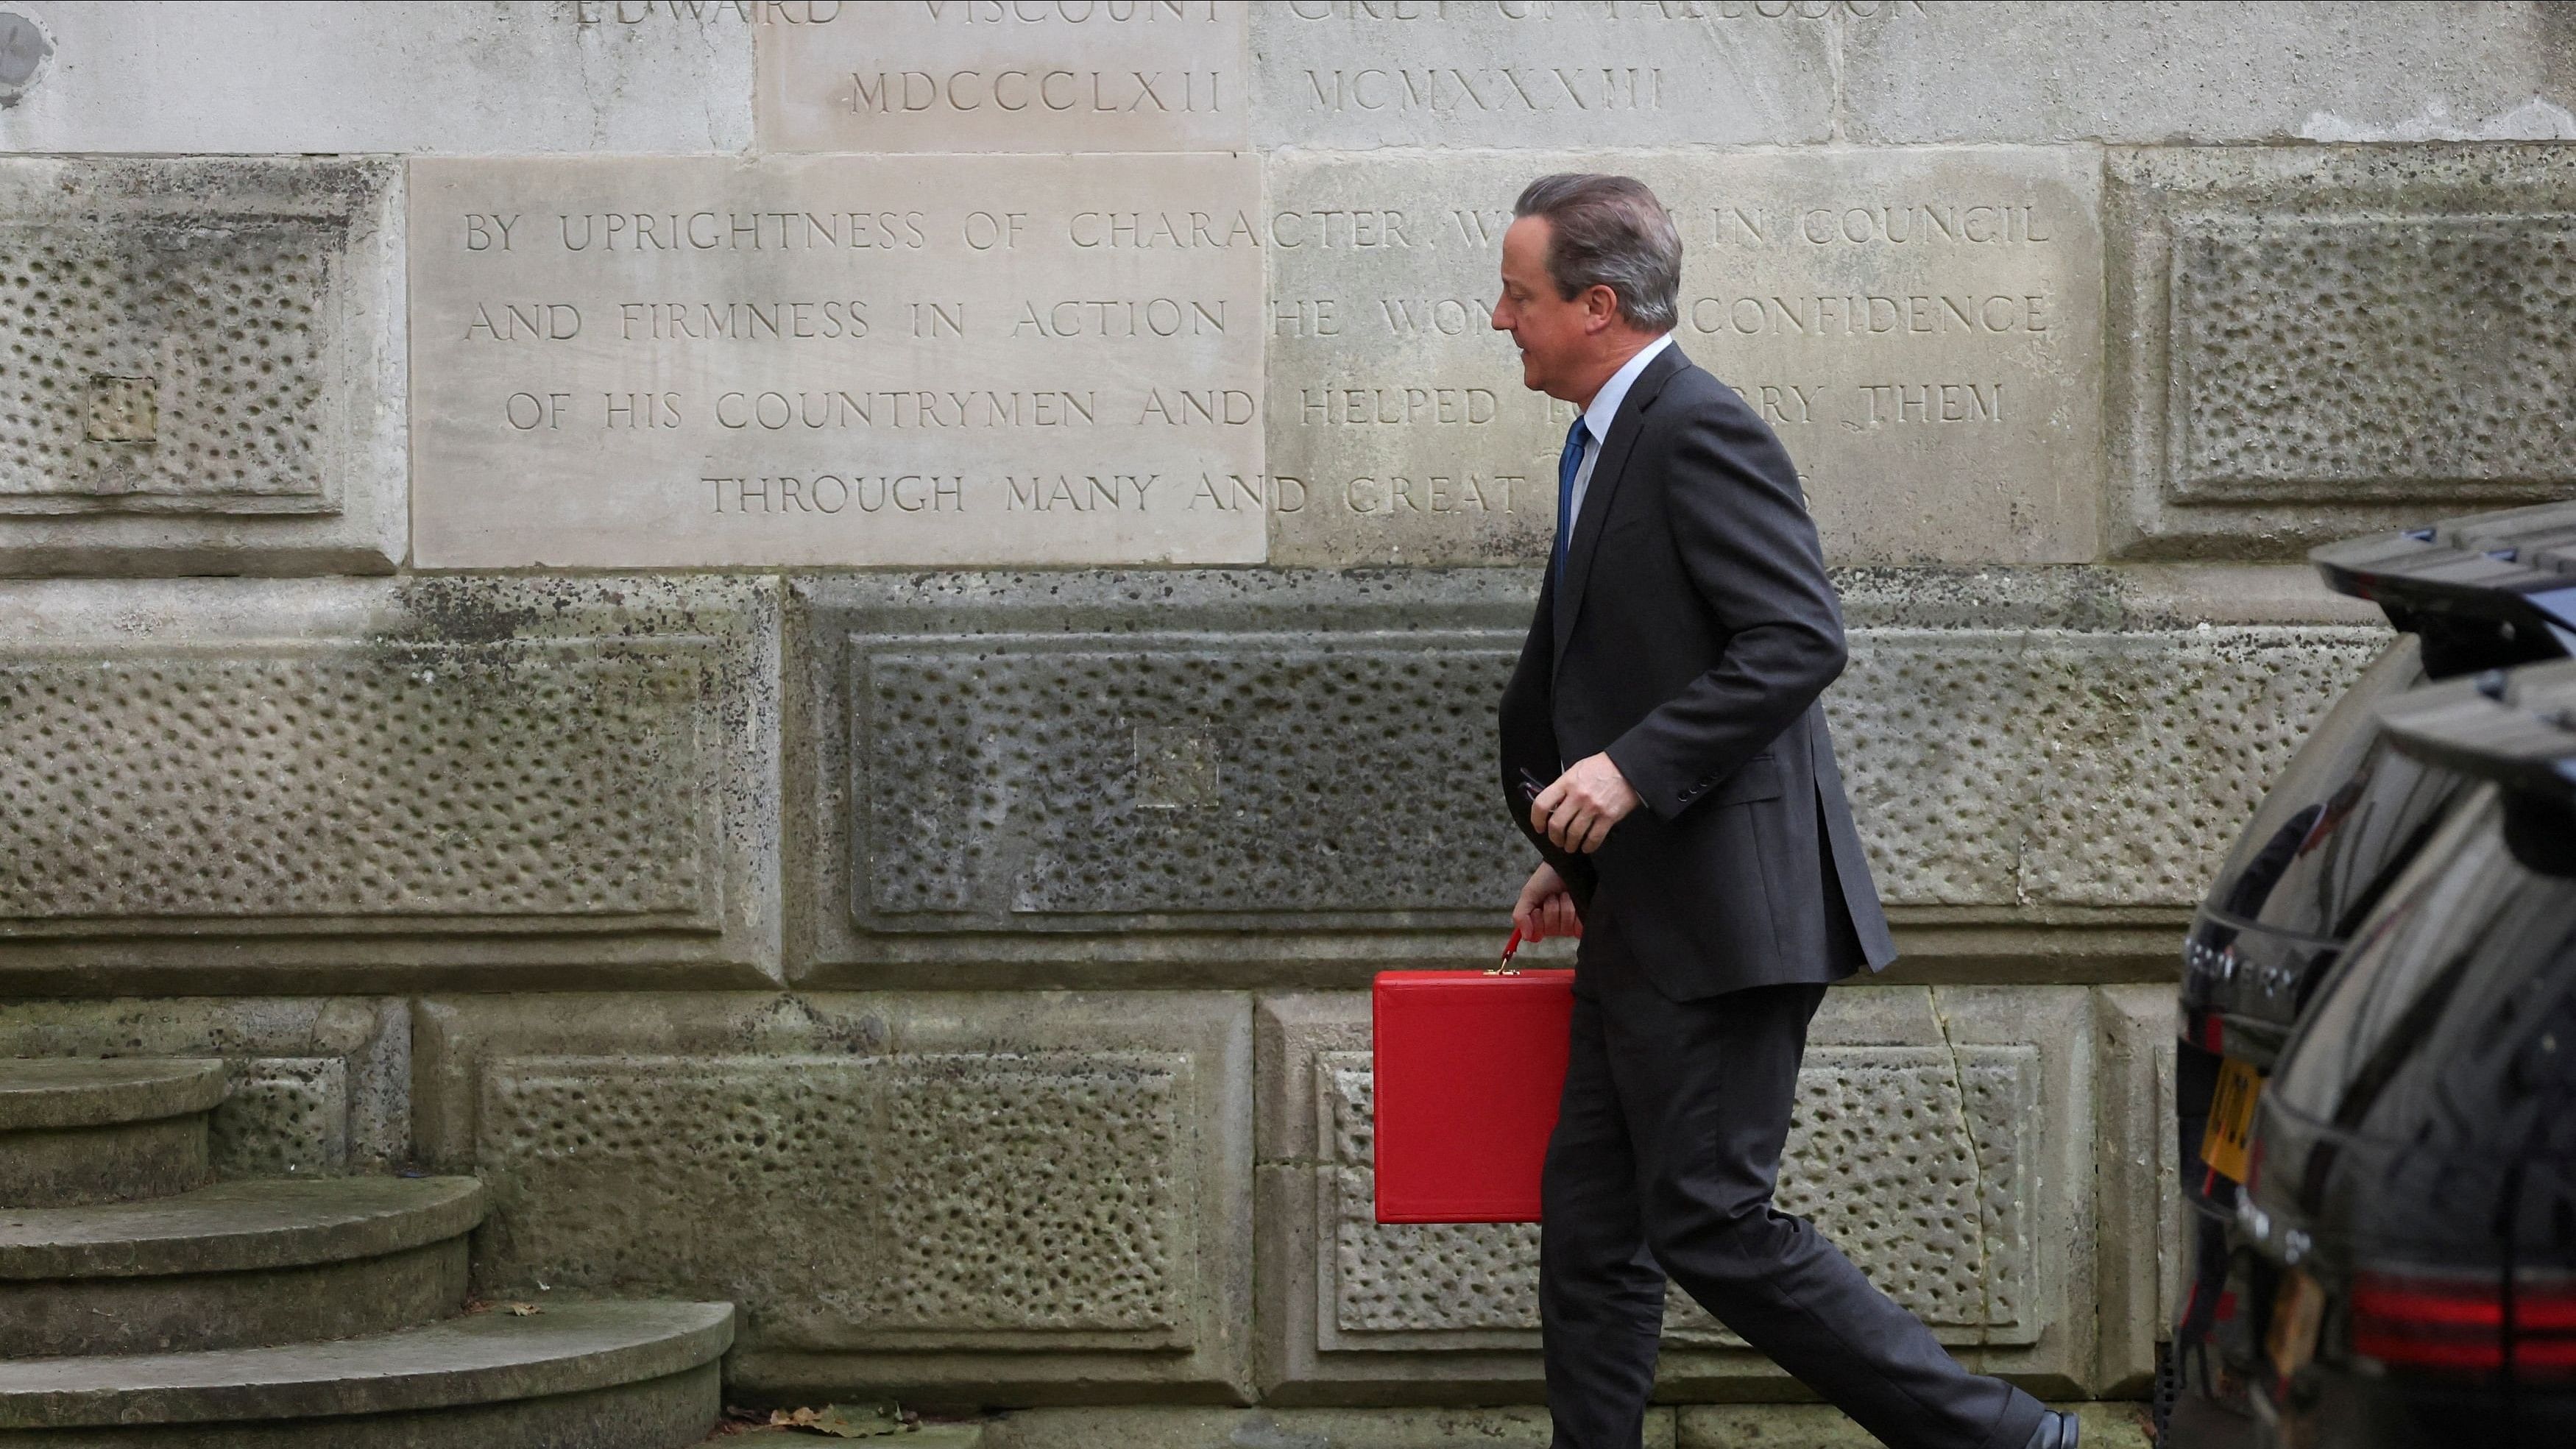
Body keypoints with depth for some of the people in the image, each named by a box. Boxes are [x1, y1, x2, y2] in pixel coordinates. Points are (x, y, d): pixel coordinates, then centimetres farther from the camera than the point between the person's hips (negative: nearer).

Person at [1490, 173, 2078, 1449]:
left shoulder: (1698, 433, -14)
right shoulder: (1611, 444, 17)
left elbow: (1801, 640, -22)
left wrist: (1634, 769, -25)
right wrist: (1581, 852, 20)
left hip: (1722, 911, -10)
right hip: (1643, 917, 10)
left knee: (1713, 1224, -9)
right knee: (1591, 1217, 11)